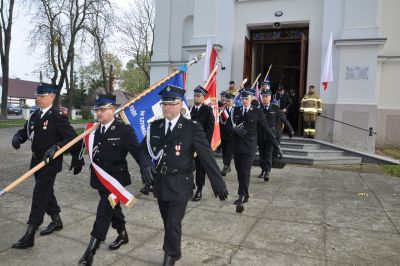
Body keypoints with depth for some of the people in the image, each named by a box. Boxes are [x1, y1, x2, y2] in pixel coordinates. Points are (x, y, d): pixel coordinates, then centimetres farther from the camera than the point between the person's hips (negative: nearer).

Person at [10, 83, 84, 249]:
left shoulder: (58, 117, -14)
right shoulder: (34, 116, 8)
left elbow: (72, 138, -17)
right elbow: (25, 131, 12)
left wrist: (55, 147, -26)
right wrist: (17, 137, -10)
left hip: (51, 162, -8)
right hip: (37, 160, 8)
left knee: (39, 196, -6)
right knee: (46, 192, 19)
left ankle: (29, 236, 1)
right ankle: (56, 221, 37)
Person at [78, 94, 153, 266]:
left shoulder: (124, 130, -13)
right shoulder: (95, 130, 6)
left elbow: (136, 150, -19)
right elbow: (92, 150, 10)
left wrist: (145, 164, -35)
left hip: (115, 178, -6)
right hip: (100, 178, 6)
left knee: (103, 212, -5)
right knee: (113, 208, 21)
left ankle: (90, 251, 4)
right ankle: (122, 235, 42)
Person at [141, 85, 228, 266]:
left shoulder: (192, 128, -12)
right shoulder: (154, 126, 1)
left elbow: (206, 156, -13)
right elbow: (143, 150, 11)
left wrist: (218, 183, -14)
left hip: (180, 185, -4)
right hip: (160, 183, 4)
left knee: (173, 224, -1)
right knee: (167, 222, 17)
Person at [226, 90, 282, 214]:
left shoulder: (257, 112, -1)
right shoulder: (235, 110, 7)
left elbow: (266, 129, -1)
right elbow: (228, 125, 8)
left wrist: (277, 144, -3)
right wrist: (234, 129, -15)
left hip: (249, 147, -4)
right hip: (236, 146, 4)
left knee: (245, 173, -10)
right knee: (239, 173, 10)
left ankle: (241, 199, -6)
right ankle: (244, 195, 25)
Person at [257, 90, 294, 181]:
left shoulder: (275, 109, -2)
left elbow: (284, 119, 6)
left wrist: (291, 130, 12)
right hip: (260, 136, 1)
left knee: (268, 153, -5)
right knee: (262, 153, 12)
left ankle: (267, 172, 0)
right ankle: (263, 169, 29)